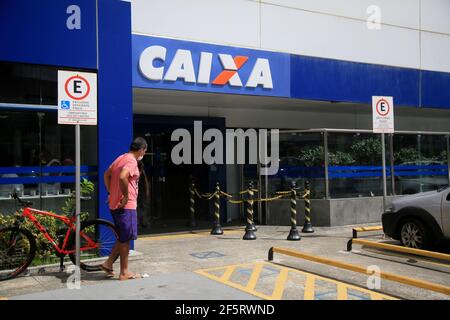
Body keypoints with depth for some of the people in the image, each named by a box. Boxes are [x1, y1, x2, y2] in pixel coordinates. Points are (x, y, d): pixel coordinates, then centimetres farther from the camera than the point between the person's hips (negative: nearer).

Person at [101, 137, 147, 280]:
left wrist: (111, 193, 19)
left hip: (114, 204, 9)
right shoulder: (132, 161, -15)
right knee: (126, 239, 0)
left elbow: (106, 175, 22)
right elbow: (122, 177, -33)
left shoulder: (121, 158, 14)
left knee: (123, 237, 20)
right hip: (126, 205, -9)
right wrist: (126, 196, -22)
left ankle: (108, 263, 21)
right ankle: (124, 272, 9)